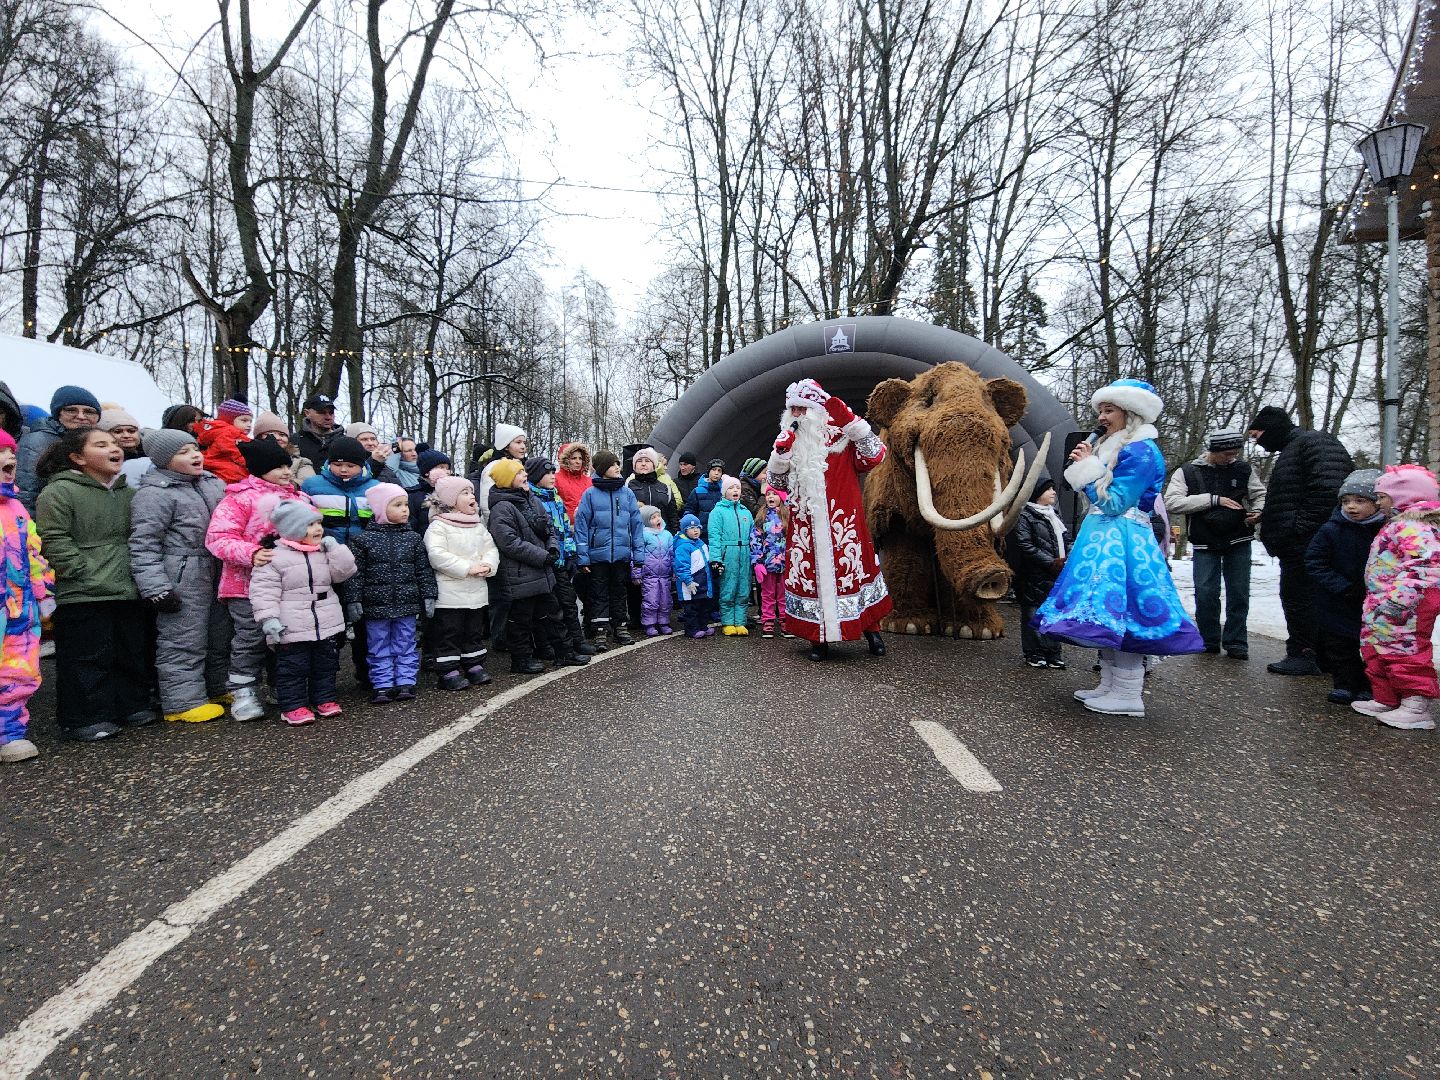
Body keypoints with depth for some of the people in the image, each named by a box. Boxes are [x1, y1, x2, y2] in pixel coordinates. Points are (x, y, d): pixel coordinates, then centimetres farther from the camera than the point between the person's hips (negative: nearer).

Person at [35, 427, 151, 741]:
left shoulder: (129, 494, 14)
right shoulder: (58, 492, -6)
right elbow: (54, 542, -12)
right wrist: (86, 573, -16)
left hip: (128, 593, 6)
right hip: (82, 597, -6)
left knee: (132, 655, 13)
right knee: (88, 659, -1)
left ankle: (132, 706, 26)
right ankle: (86, 719, 10)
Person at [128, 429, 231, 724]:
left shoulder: (213, 484, 11)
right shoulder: (154, 493, -11)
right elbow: (144, 545, -14)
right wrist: (156, 588, -19)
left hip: (217, 576, 8)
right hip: (182, 582, -8)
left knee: (220, 636, 17)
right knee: (184, 641, -1)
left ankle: (220, 688, 31)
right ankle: (184, 701, 10)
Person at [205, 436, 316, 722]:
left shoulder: (299, 497, 14)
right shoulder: (240, 497, -6)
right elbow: (218, 538, -13)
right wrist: (251, 554, -27)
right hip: (250, 584, -5)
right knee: (251, 638, 1)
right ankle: (243, 691, 15)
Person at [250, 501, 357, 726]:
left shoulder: (326, 553, 8)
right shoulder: (275, 557, -9)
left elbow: (344, 572, 0)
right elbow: (264, 591, -11)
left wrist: (335, 548, -7)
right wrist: (268, 618, -18)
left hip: (327, 625, 5)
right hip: (292, 630, -5)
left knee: (325, 665, 14)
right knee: (293, 668, 4)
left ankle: (324, 699, 27)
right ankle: (293, 706, 15)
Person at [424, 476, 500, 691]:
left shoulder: (479, 526, 12)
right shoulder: (438, 526, -10)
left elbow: (491, 548, 11)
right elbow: (437, 555, -21)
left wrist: (488, 565, -11)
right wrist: (468, 568, -23)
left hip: (477, 591, 7)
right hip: (450, 593, -7)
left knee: (475, 631, 16)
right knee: (449, 633, 1)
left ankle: (475, 665, 27)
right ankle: (449, 672, 9)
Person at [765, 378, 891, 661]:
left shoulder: (840, 436, -1)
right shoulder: (791, 442, 12)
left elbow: (875, 456, -13)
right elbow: (777, 482, 12)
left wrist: (851, 422, -17)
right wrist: (781, 452, -3)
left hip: (841, 521, -3)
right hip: (805, 526, 4)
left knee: (852, 568, 0)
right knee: (809, 573, 4)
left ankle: (871, 630, 18)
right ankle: (818, 637, 15)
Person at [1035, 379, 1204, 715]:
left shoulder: (1142, 451, -11)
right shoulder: (1111, 447, 17)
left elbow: (1114, 503, -16)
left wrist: (1089, 468, -10)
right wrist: (1085, 466, 9)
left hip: (1122, 542, -10)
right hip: (1104, 539, 10)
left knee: (1118, 614, -8)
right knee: (1107, 618, 12)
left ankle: (1128, 696, -1)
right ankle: (1109, 687, 19)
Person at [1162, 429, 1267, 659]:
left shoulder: (1244, 470, 5)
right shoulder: (1187, 472, -3)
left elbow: (1260, 494, 14)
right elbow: (1172, 502, -15)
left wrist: (1258, 510, -9)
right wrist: (1213, 499, -20)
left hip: (1239, 543, 2)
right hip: (1205, 545, -2)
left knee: (1239, 593, 4)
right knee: (1205, 594, -4)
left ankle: (1235, 642, 15)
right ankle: (1209, 641, 13)